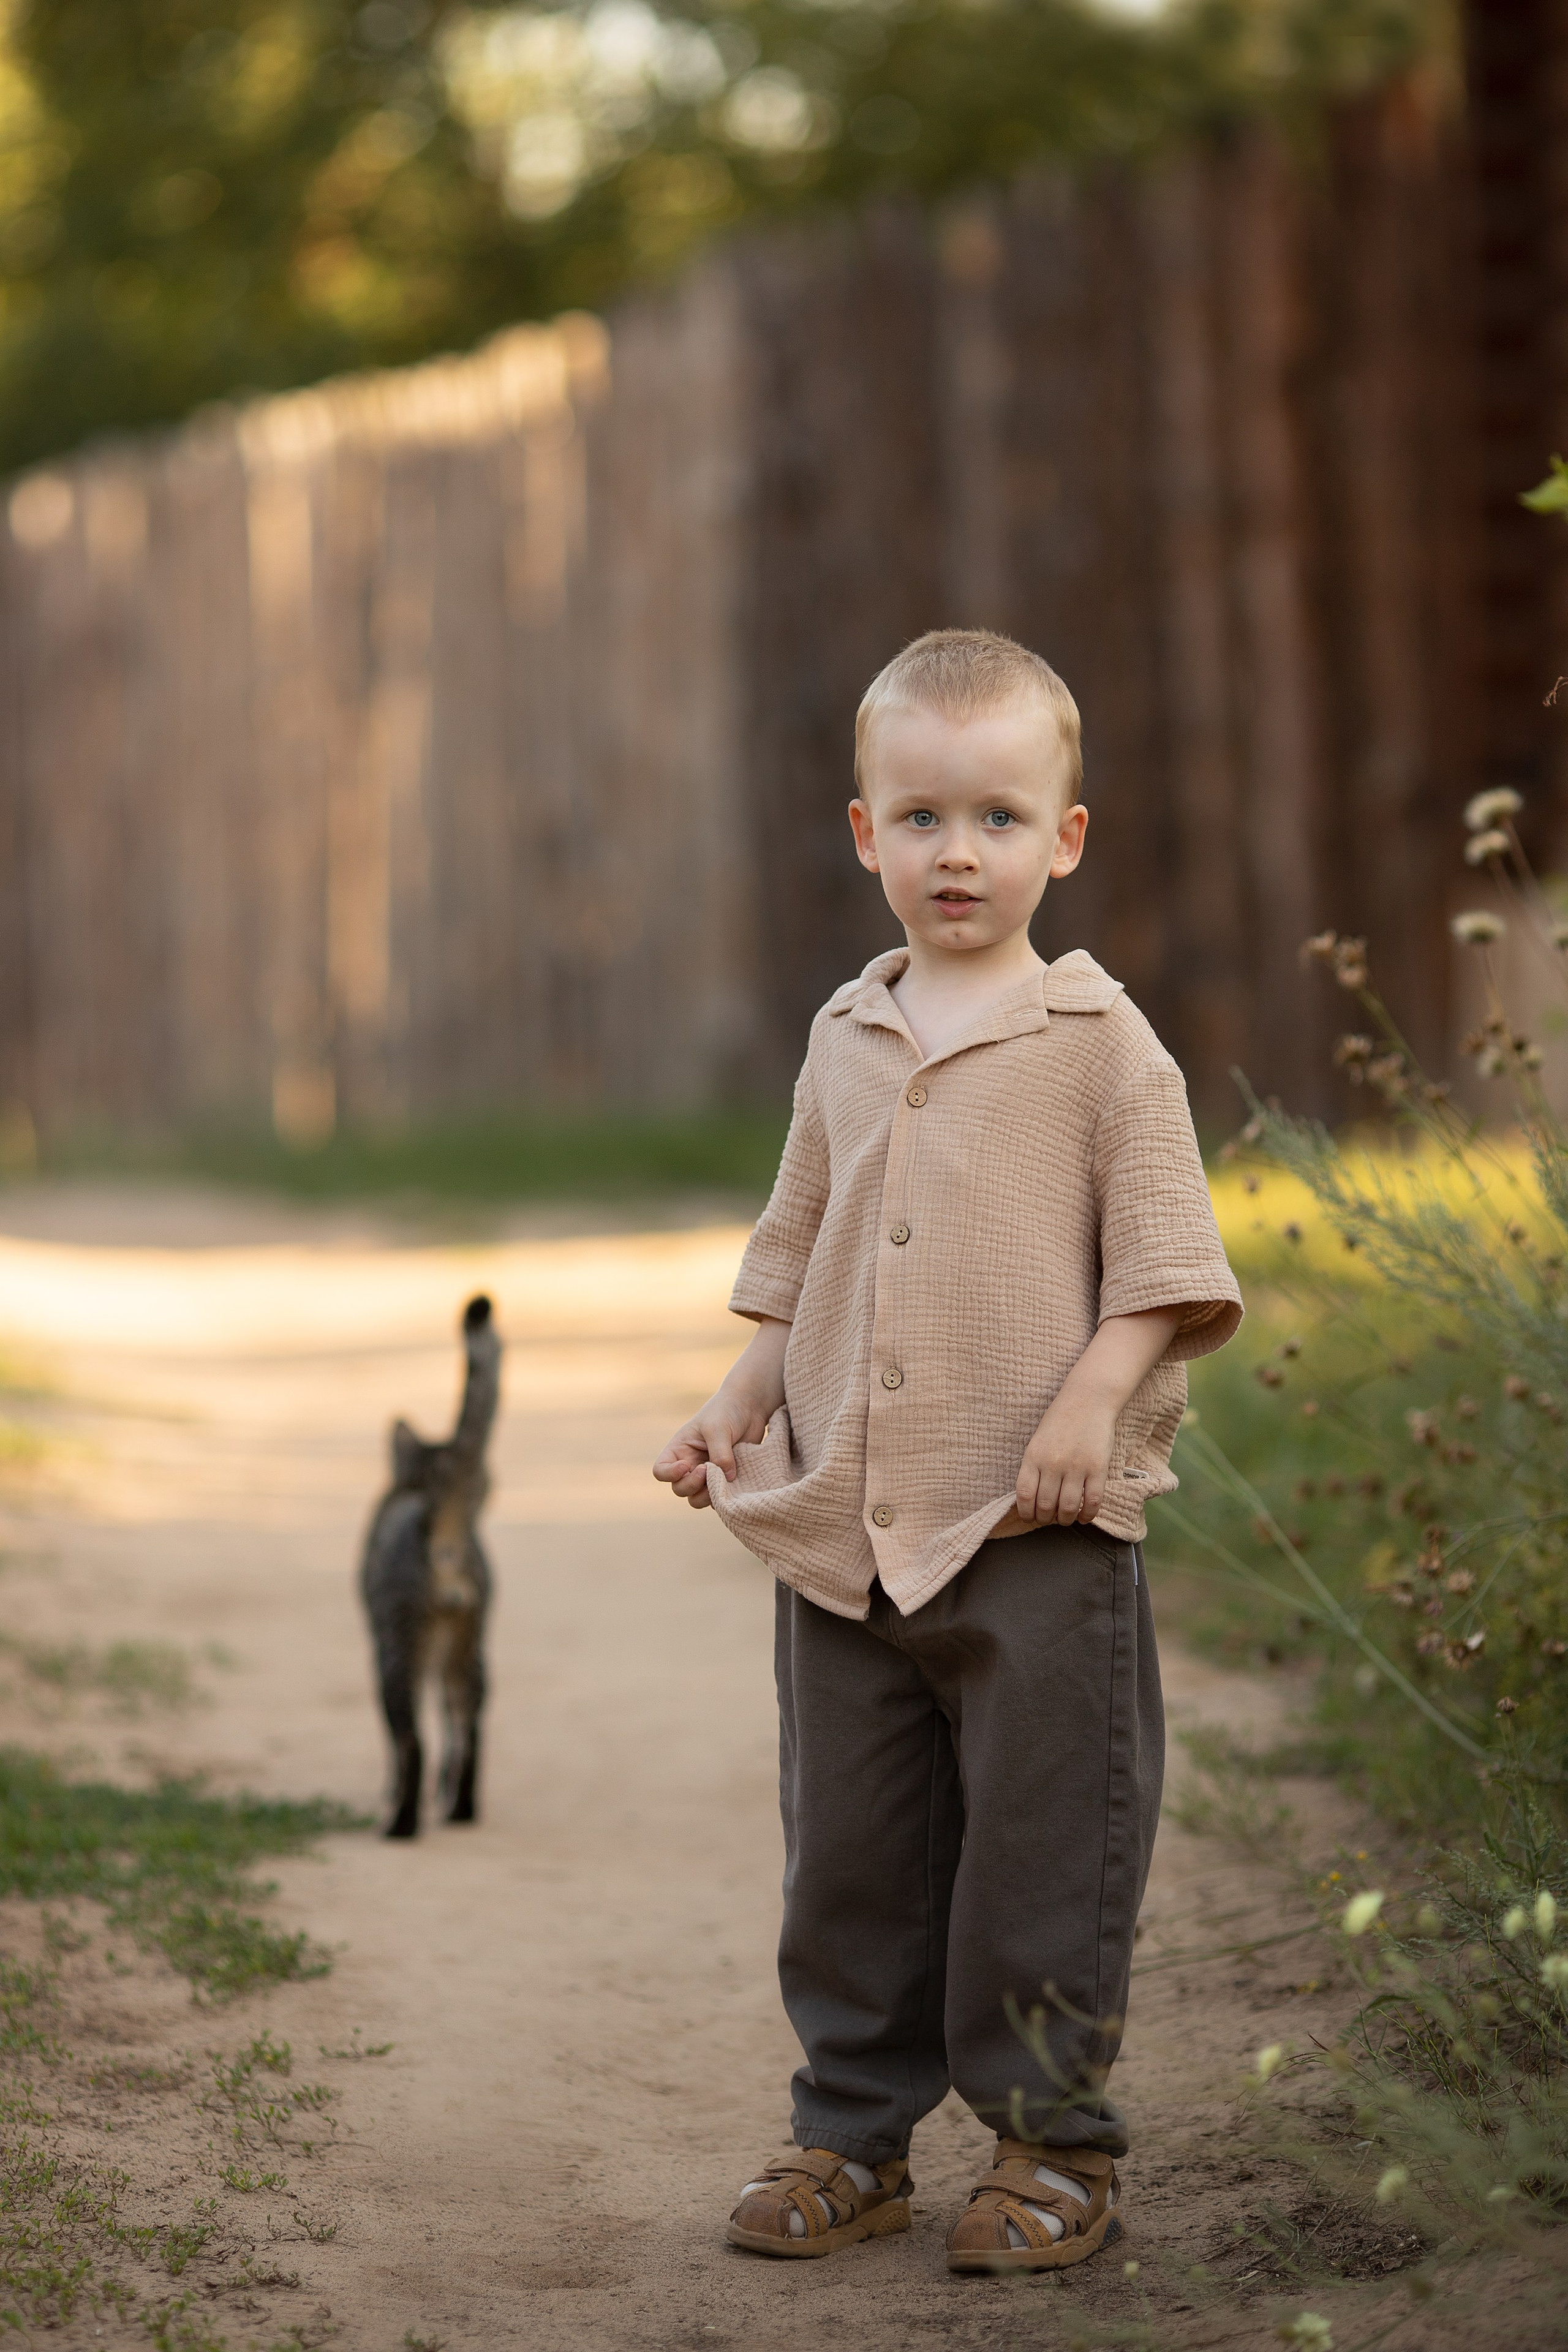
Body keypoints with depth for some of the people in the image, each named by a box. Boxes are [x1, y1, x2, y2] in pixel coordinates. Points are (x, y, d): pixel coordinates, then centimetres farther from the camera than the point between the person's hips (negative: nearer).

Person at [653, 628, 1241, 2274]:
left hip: (1040, 1535, -5)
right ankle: (852, 2136, 23)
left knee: (1041, 1848, 1)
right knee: (848, 1854, 11)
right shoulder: (846, 1040, 11)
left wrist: (1094, 1397, -19)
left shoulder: (1098, 1041, -4)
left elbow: (1165, 1258, -6)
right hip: (845, 1528, 5)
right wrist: (740, 1404, 9)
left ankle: (1056, 2147, 14)